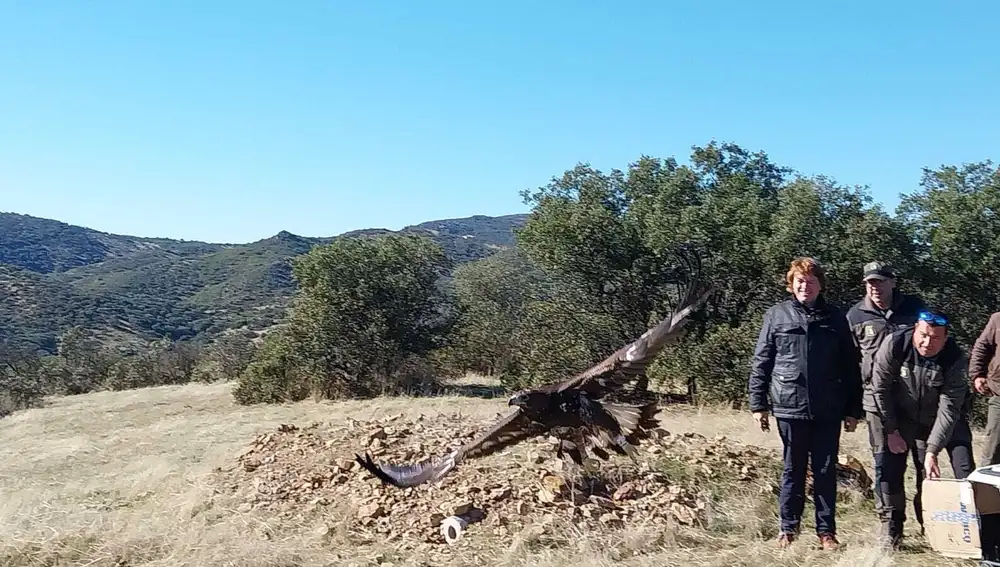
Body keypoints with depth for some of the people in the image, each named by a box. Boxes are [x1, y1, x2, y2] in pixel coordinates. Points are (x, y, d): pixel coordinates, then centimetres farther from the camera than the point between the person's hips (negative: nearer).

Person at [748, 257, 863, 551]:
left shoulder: (835, 317, 4)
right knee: (793, 470, 9)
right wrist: (758, 404, -2)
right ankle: (788, 527, 21)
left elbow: (851, 366, 7)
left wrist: (853, 410, 5)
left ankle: (826, 530, 20)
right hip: (790, 407, -1)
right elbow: (761, 362, 2)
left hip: (828, 410, 1)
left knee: (826, 471, 9)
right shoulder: (777, 315, 1)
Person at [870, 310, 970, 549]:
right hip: (902, 416, 0)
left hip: (943, 419, 1)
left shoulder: (955, 358, -25)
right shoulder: (893, 345, -25)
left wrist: (932, 450, -32)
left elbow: (949, 409, -26)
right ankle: (891, 528, 3)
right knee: (890, 464, -9)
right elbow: (880, 389, -14)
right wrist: (891, 431, -12)